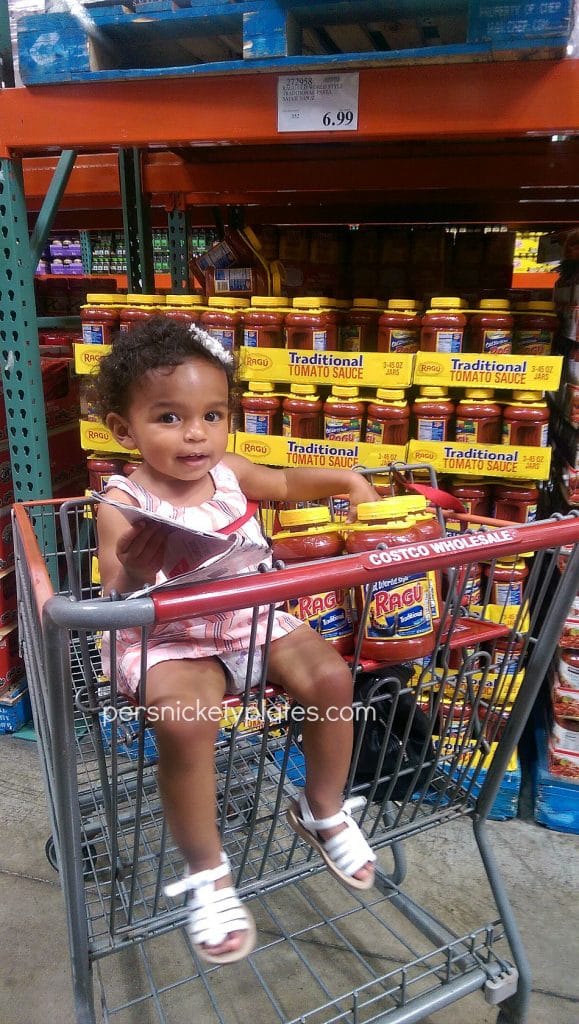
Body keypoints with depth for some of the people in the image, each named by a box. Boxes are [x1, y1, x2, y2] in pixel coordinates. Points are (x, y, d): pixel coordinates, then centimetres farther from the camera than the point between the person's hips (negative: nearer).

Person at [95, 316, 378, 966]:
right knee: (184, 717, -32)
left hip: (251, 620, 5)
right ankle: (206, 873, -5)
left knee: (330, 675, -12)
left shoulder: (228, 473, 1)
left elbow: (287, 485, 20)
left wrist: (346, 480, 3)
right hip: (167, 641, -5)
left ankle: (322, 810, 16)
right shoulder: (123, 506, -15)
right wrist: (131, 572, -40)